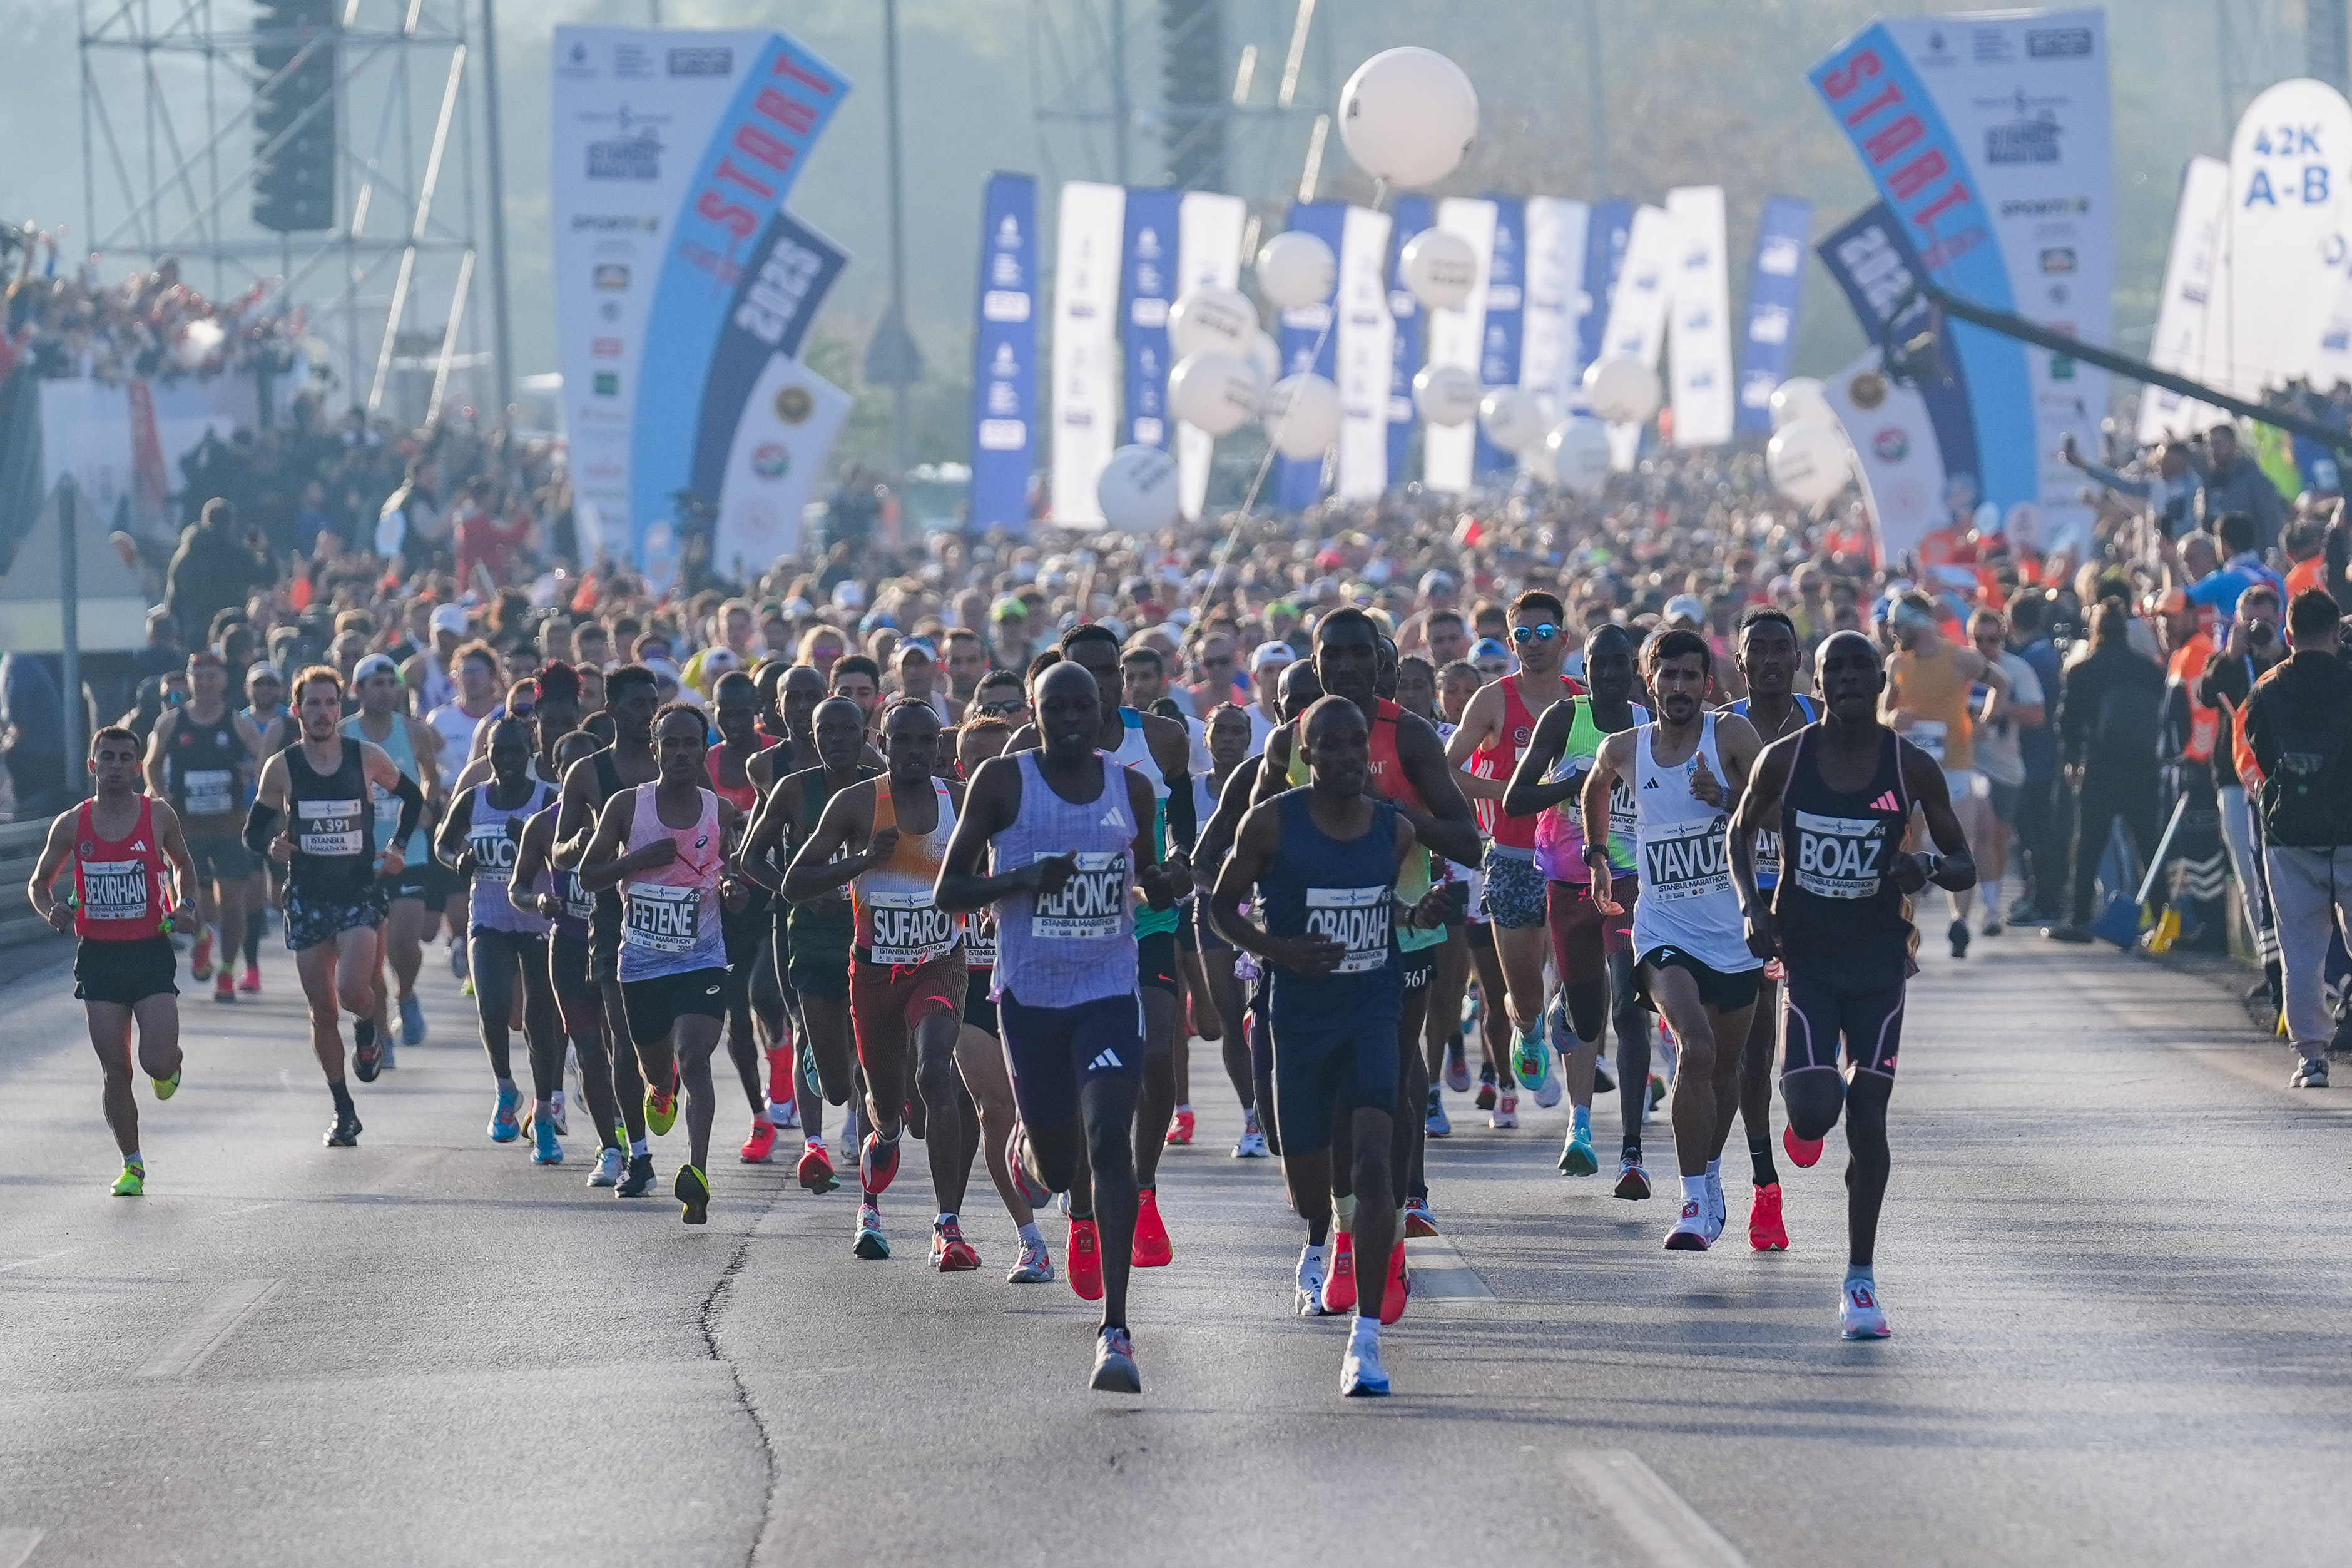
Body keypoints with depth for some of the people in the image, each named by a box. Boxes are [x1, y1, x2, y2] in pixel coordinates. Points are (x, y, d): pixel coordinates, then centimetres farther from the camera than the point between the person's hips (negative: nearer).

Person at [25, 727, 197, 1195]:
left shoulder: (159, 816, -2)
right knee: (115, 1069, 0)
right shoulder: (72, 825, 1)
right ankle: (132, 1164, 13)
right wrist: (51, 911, -10)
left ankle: (170, 1065, 26)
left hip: (152, 951, -1)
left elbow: (184, 864, 16)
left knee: (157, 1062, -13)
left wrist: (185, 903, -3)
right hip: (99, 957, 1)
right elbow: (39, 883, 11)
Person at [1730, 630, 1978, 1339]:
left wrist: (1930, 868, -19)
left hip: (1879, 964, 0)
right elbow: (1742, 833, 13)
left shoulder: (1913, 768, -4)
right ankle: (1808, 1112, 26)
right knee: (1815, 1109, -16)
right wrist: (1752, 906, -4)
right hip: (1806, 958, 0)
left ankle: (1861, 1280, 9)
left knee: (1868, 1120, -3)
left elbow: (1965, 866, 4)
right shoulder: (1785, 760, -4)